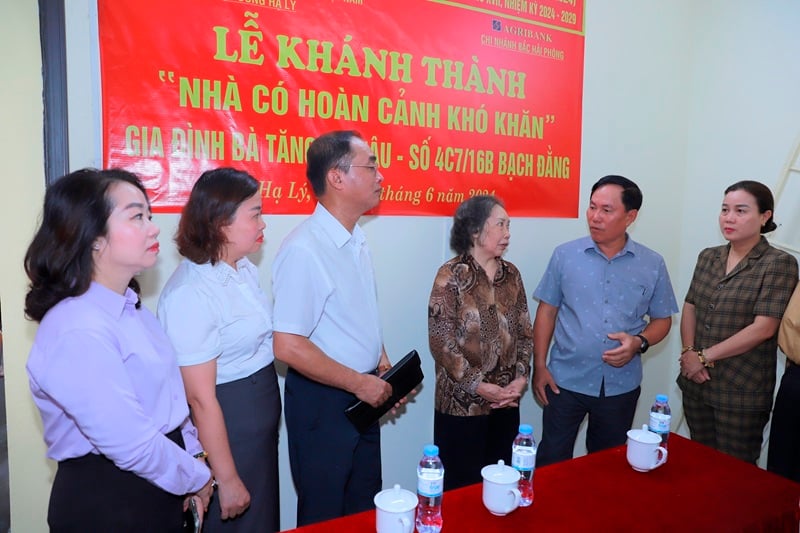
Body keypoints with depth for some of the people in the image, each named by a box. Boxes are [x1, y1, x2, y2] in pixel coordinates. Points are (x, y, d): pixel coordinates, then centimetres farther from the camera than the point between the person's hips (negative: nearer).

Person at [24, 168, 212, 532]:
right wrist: (198, 477, -11)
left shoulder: (130, 308, 3)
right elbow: (134, 446, -26)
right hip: (106, 502, -8)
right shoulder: (79, 333, -27)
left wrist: (191, 456, 0)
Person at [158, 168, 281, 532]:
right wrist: (227, 480, -16)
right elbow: (201, 398, -22)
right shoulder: (190, 294, -24)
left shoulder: (246, 270, 0)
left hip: (262, 426, 8)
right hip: (223, 428, -8)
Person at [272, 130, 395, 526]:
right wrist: (359, 382, -18)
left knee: (364, 506, 23)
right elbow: (288, 346, -26)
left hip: (362, 394, 8)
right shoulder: (304, 250, -24)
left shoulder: (357, 241, 4)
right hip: (323, 401, -7)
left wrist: (381, 363, 4)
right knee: (324, 516, 15)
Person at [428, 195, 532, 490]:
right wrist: (478, 385, -16)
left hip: (506, 401, 5)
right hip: (462, 403, -5)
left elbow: (524, 333, 8)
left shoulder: (511, 274, 6)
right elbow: (441, 341, -14)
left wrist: (521, 378, -5)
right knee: (461, 487, 8)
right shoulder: (451, 275, -10)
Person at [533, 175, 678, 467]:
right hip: (566, 379, -1)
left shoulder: (653, 264, -2)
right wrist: (539, 366, -4)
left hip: (622, 385, 2)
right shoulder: (565, 255, -5)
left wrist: (639, 342, -15)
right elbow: (547, 312, -1)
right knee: (551, 461, 9)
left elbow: (662, 319, 6)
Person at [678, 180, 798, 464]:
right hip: (696, 384, 5)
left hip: (742, 393, -5)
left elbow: (763, 328, -16)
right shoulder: (708, 257, 8)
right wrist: (688, 352, -7)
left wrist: (703, 356, -13)